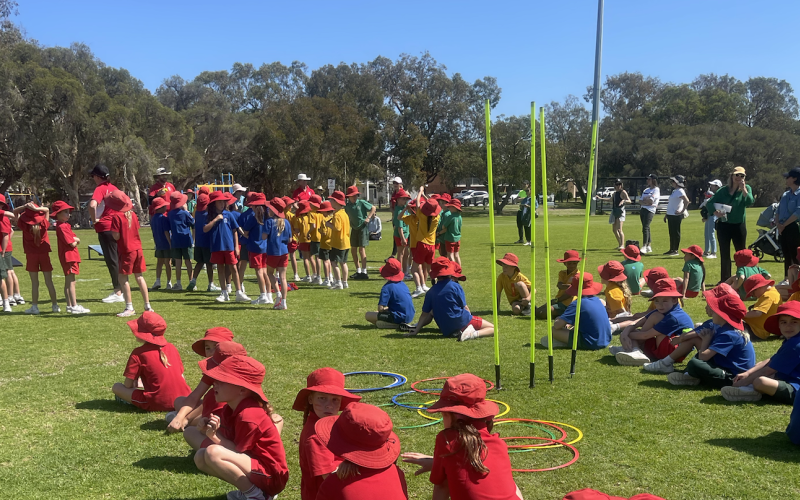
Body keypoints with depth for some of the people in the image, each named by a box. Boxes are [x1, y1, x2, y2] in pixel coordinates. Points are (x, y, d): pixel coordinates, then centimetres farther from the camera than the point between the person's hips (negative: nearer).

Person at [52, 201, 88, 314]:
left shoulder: (65, 225, 17)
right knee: (71, 282, -10)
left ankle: (70, 305, 21)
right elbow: (72, 243, -21)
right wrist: (75, 240, 0)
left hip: (71, 257, 11)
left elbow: (77, 240, 12)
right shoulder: (62, 226, -15)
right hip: (68, 256, -11)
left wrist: (75, 239, -10)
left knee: (68, 282, 14)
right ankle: (74, 306, -10)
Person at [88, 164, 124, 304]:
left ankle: (118, 293, -2)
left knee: (111, 260, -4)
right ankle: (122, 290, 19)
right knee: (117, 259, 14)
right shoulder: (113, 188, 12)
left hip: (105, 228, -8)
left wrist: (94, 220, -15)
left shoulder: (100, 189, -11)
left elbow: (92, 205, -29)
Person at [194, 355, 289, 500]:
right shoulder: (231, 408, 4)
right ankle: (249, 488, 8)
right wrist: (211, 428, -15)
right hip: (253, 463, 10)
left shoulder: (248, 416, -23)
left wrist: (214, 435, -20)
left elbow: (238, 452, -18)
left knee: (213, 453, -27)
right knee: (200, 457, 5)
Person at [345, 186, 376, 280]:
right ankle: (358, 271, 20)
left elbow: (373, 208, -2)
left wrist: (368, 218, -11)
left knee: (361, 249, -10)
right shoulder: (347, 206, 5)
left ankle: (364, 272, -7)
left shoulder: (362, 203, -8)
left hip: (363, 227, -6)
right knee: (354, 250, 8)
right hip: (354, 229, 6)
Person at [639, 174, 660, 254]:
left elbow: (650, 201, -13)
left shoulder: (656, 190, -3)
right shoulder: (646, 190, 21)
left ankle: (644, 247, -23)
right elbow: (640, 201, 11)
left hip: (650, 210, -8)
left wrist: (644, 200, 3)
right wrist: (647, 201, -7)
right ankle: (649, 246, 14)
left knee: (645, 227, -18)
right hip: (643, 210, 8)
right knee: (646, 228, 8)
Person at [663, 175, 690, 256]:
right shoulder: (674, 191, 16)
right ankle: (671, 250, 19)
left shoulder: (680, 191, -13)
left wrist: (682, 211, -20)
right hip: (670, 214, 9)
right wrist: (666, 215, 23)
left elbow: (687, 201, -25)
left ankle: (676, 250, 1)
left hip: (676, 215, -9)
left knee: (676, 233, -4)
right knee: (671, 233, 12)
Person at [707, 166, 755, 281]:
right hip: (724, 225, 1)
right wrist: (715, 212, -20)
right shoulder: (723, 190, 1)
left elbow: (750, 202, -17)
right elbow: (710, 203, -2)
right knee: (724, 254, 6)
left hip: (739, 225, -1)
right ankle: (725, 280, 14)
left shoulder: (747, 188, 0)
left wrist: (743, 189, -27)